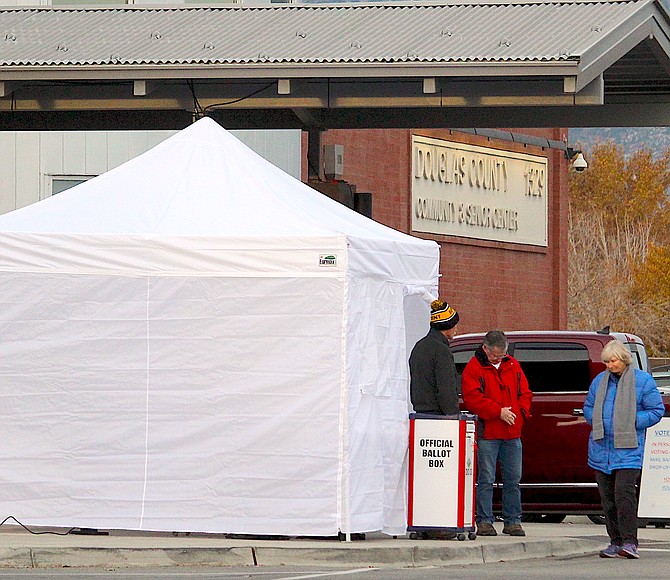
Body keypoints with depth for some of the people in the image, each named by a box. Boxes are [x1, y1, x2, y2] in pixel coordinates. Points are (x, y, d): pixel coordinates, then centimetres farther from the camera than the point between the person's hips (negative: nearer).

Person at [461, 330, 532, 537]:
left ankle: (513, 521, 14)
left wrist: (521, 412, -2)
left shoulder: (513, 366, 14)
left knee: (513, 479, 7)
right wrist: (498, 412, -17)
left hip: (512, 434, 5)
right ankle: (484, 522, 1)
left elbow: (525, 393, 16)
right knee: (486, 480, -4)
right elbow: (472, 398, -13)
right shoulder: (474, 368, -3)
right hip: (487, 433, -5)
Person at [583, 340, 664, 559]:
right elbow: (588, 407, 23)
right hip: (601, 448, 5)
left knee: (624, 492, -18)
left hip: (628, 449, -5)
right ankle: (615, 542, 11)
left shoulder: (642, 380, -1)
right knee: (607, 496, 5)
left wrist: (633, 422, -11)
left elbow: (657, 410, 1)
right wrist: (596, 422, 2)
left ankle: (629, 542, -19)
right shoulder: (599, 381, 12)